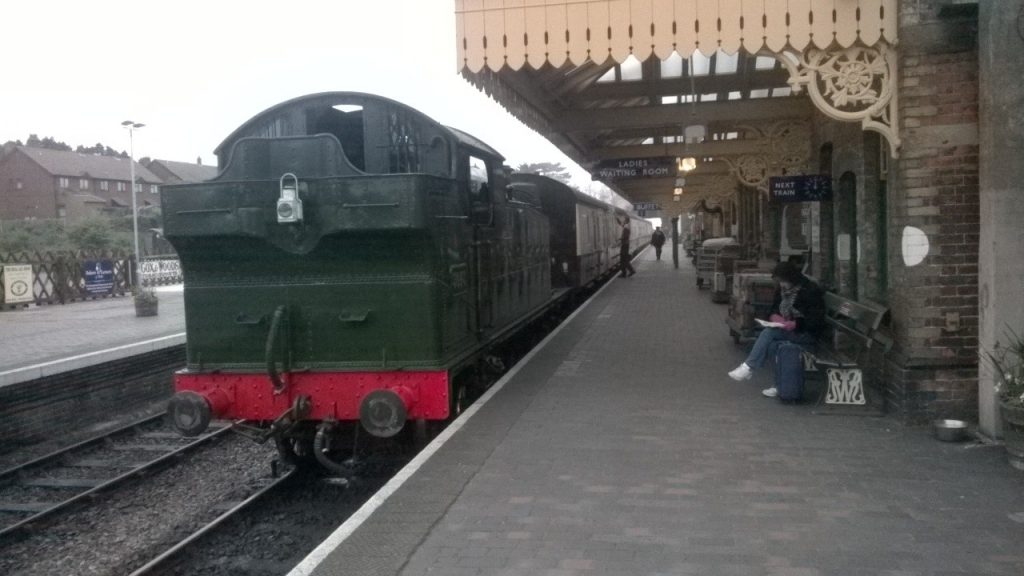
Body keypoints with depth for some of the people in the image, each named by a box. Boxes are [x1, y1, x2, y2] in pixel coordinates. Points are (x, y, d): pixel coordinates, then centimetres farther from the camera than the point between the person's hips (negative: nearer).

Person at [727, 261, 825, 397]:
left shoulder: (811, 291, -13)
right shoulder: (782, 289, 9)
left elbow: (817, 321, -16)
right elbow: (774, 309, 18)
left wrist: (796, 324, -28)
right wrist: (774, 316, -7)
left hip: (806, 334, -7)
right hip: (786, 329, 7)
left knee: (768, 333, -26)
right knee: (771, 344, -26)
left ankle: (749, 367, -19)